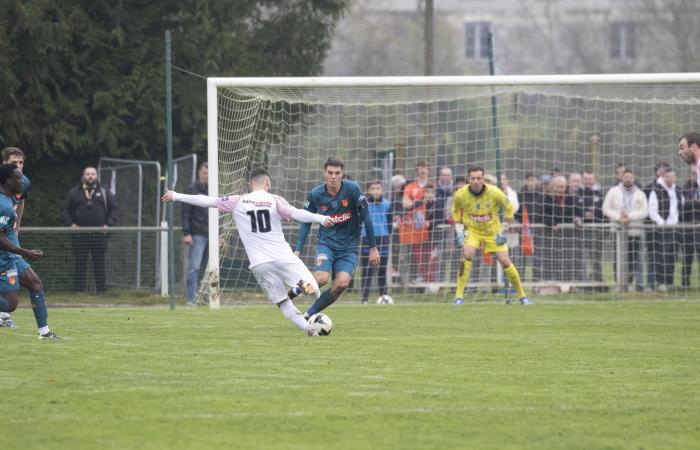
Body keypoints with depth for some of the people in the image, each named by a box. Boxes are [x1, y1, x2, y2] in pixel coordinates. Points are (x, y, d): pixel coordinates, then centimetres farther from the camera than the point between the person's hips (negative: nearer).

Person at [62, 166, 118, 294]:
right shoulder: (74, 193, 9)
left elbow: (113, 209, 12)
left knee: (99, 263, 1)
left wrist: (108, 224, -1)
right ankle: (78, 289, 5)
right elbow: (66, 210, 11)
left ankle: (101, 289, 4)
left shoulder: (104, 193, 10)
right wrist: (70, 224, -3)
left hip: (99, 234, 0)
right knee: (79, 263, 1)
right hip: (80, 234, 0)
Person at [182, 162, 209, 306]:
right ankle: (191, 298, -7)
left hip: (212, 235, 5)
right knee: (194, 267, -9)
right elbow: (186, 213, -3)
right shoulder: (192, 189, 0)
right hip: (198, 235, -5)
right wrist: (186, 233, -11)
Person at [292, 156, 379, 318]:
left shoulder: (352, 189, -12)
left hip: (348, 247, 0)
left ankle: (309, 314, -6)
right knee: (321, 279, -26)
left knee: (342, 283, -23)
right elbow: (306, 222, 6)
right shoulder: (315, 194, -6)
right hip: (326, 243, 0)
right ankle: (296, 289, 5)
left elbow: (366, 217, -6)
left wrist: (373, 248, -4)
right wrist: (297, 250, 0)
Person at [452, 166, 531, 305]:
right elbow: (455, 210, 6)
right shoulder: (461, 195, -16)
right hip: (472, 230, 0)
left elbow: (509, 208, -4)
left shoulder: (494, 193, -21)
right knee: (467, 255, -26)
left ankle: (522, 295, 15)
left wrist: (503, 230, -6)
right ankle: (459, 295, -20)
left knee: (505, 261, -4)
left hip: (493, 231, 0)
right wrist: (459, 230, -3)